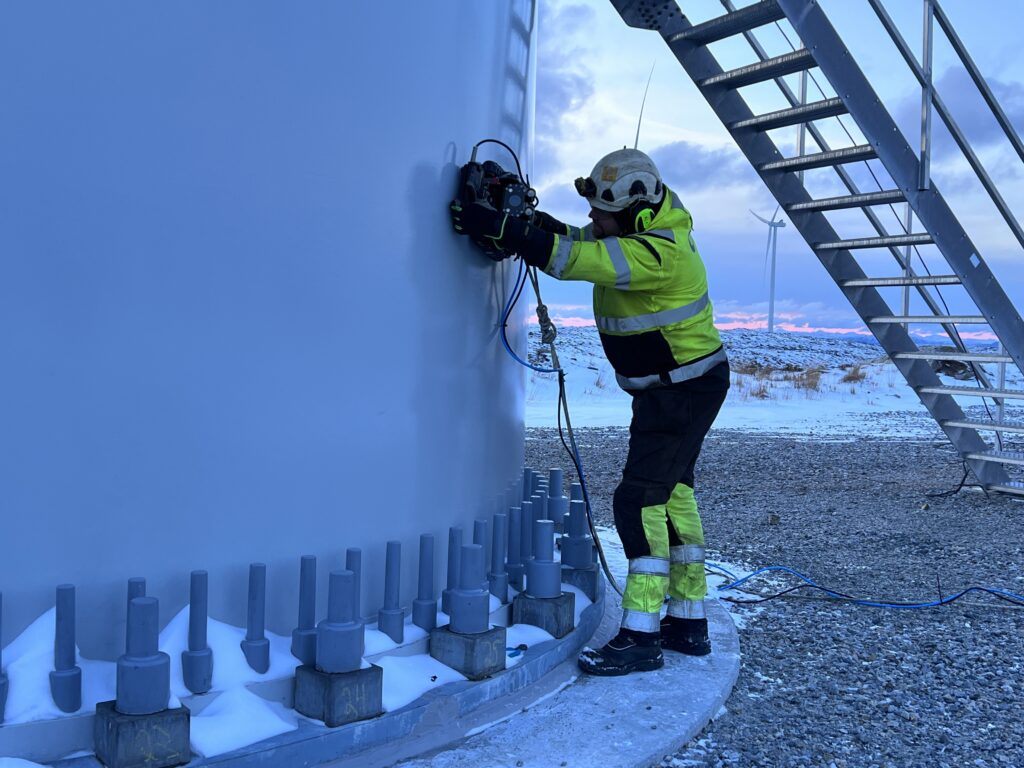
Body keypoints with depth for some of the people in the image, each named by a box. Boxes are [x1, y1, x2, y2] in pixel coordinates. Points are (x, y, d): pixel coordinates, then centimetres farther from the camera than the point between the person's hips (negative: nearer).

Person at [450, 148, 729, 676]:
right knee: (672, 494, 15)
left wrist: (498, 228, -33)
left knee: (641, 501, -13)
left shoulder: (657, 252, -28)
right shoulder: (640, 228, 1)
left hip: (685, 389, -11)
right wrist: (536, 225, -8)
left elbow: (573, 258, -34)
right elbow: (582, 242, 11)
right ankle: (688, 623, 26)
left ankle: (640, 637, -9)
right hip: (668, 388, 11)